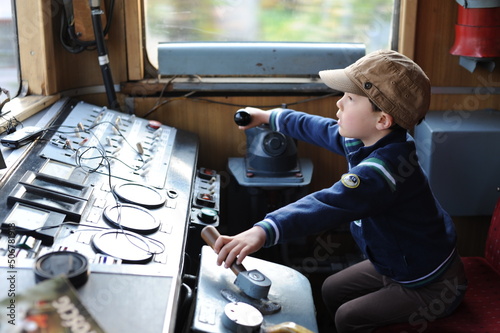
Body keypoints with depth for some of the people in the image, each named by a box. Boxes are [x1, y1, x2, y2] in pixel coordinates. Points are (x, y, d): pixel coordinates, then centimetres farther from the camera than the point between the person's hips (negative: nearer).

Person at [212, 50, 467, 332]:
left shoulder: (381, 171, -37)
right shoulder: (369, 140, -7)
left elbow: (328, 206, -53)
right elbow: (318, 128, 10)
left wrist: (263, 232, -67)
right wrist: (268, 117, 24)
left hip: (432, 287, -9)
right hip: (397, 264, 9)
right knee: (332, 290, 16)